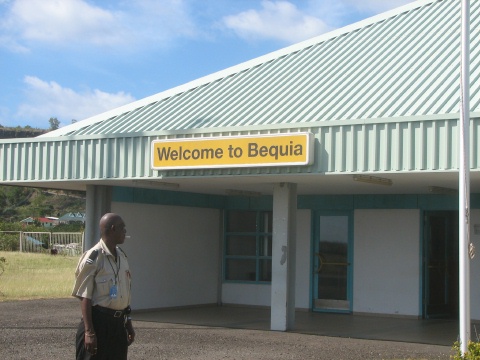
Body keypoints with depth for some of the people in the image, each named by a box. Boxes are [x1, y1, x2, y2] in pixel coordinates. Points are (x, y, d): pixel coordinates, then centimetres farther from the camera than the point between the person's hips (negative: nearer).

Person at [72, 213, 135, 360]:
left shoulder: (122, 256, 10)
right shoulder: (93, 257, -14)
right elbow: (85, 297, -15)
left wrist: (128, 323, 21)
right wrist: (89, 332, -19)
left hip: (118, 323, 8)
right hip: (99, 321, -8)